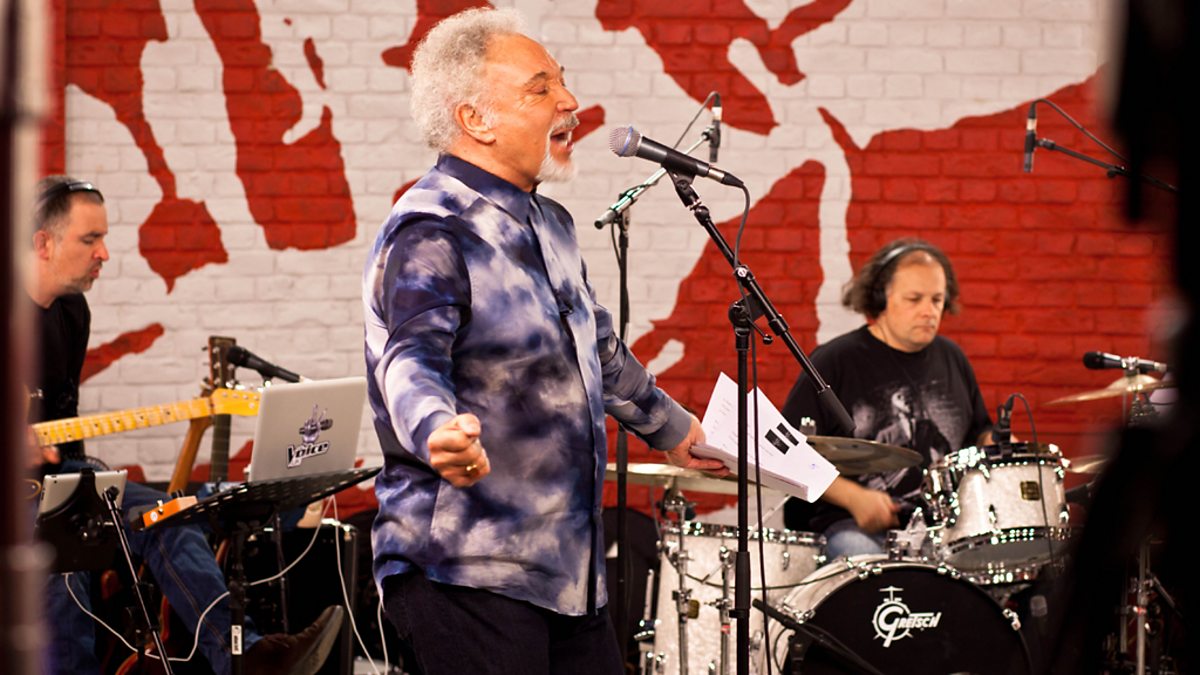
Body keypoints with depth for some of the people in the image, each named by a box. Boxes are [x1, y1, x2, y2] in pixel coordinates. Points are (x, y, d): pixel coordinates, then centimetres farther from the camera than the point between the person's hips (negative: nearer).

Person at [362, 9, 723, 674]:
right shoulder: (429, 233, -13)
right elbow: (412, 362, -29)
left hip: (568, 566, 9)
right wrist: (437, 433, -50)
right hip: (468, 572, -9)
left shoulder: (549, 225, 17)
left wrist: (671, 428, 44)